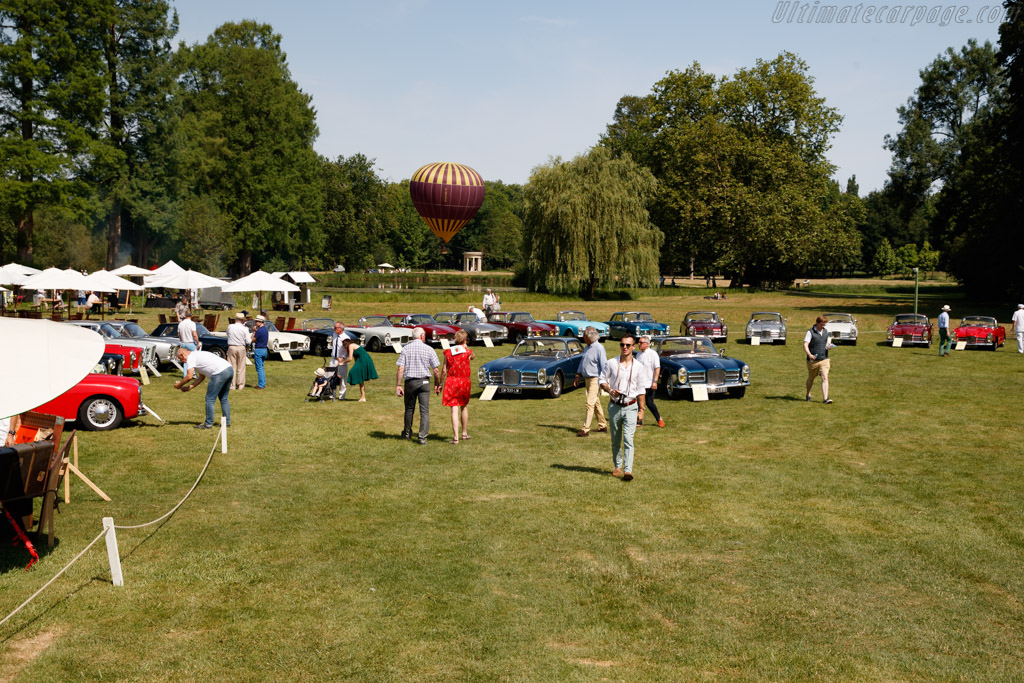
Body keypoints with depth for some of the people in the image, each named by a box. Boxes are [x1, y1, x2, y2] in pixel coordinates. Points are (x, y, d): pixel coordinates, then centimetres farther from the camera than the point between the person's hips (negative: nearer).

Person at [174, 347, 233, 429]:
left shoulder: (190, 357, 1)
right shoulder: (197, 355, 30)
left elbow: (189, 376, -8)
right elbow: (202, 377, 30)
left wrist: (179, 384, 8)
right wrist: (190, 387, 26)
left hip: (220, 372, -10)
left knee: (210, 399, 1)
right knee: (223, 398, 20)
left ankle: (208, 424, 6)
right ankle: (227, 422, 23)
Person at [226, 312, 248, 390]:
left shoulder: (230, 327, -3)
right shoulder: (244, 329, -7)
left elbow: (228, 335, 13)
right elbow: (247, 341, -5)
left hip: (231, 348, 1)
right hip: (241, 348, -1)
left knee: (232, 367, 6)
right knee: (241, 367, 7)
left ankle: (232, 385, 6)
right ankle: (240, 385, 8)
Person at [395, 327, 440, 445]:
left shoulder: (406, 349, 0)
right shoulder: (429, 349, -3)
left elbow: (400, 369, -6)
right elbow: (435, 370, -4)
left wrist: (398, 385, -4)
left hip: (410, 382, 2)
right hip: (424, 382, -2)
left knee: (409, 408, 18)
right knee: (424, 410, 0)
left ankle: (407, 433, 34)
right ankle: (423, 437, -6)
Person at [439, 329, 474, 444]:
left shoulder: (448, 352, -2)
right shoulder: (468, 352, -4)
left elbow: (444, 371, 0)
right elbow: (473, 357, 21)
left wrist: (440, 384, 8)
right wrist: (466, 348, 17)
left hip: (451, 381, 0)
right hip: (464, 382, 0)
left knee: (454, 410, -3)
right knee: (464, 407, 20)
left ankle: (455, 437, -8)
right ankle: (464, 433, 30)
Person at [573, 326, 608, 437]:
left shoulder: (599, 348, -16)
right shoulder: (588, 347, 11)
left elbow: (604, 365, -18)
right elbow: (582, 361, 20)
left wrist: (602, 381, -19)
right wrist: (578, 376, 16)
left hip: (595, 379, -9)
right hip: (587, 378, 9)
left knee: (590, 403, -12)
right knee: (596, 403, 16)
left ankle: (586, 429, -12)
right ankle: (603, 425, 26)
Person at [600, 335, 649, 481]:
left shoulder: (639, 366, 1)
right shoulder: (611, 363, 0)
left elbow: (641, 389, 5)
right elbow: (602, 380, 7)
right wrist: (610, 390, -13)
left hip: (630, 407, -1)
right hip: (614, 406, 1)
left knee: (628, 439, -11)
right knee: (615, 440, 11)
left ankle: (628, 470, -14)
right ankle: (618, 466, 27)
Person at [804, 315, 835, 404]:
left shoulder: (826, 332, 10)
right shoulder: (810, 332, -8)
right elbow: (805, 345, -16)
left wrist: (829, 345, -2)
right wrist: (809, 354, -33)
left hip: (824, 359, 3)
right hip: (813, 360, -3)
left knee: (825, 378, -11)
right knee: (811, 378, 14)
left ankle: (825, 398, -17)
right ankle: (808, 395, 37)